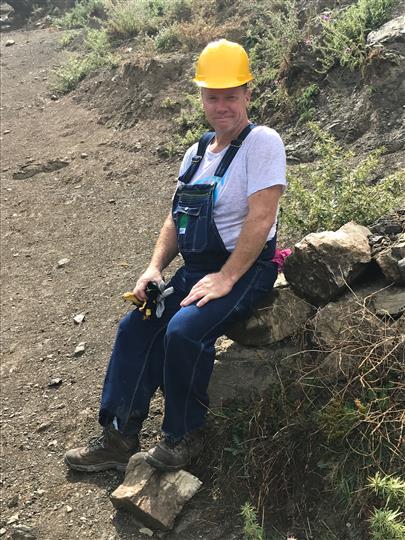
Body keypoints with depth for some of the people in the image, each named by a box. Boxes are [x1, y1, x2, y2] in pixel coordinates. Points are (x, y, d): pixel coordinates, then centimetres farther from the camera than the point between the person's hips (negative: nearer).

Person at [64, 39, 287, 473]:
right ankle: (119, 437, 4)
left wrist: (225, 279, -23)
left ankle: (183, 436, -5)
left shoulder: (262, 143, -12)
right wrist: (155, 268, -1)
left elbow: (260, 219, -21)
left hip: (246, 269, -7)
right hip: (197, 267, 8)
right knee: (135, 326, -4)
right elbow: (175, 218, 14)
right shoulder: (196, 153, 12)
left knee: (184, 330, -28)